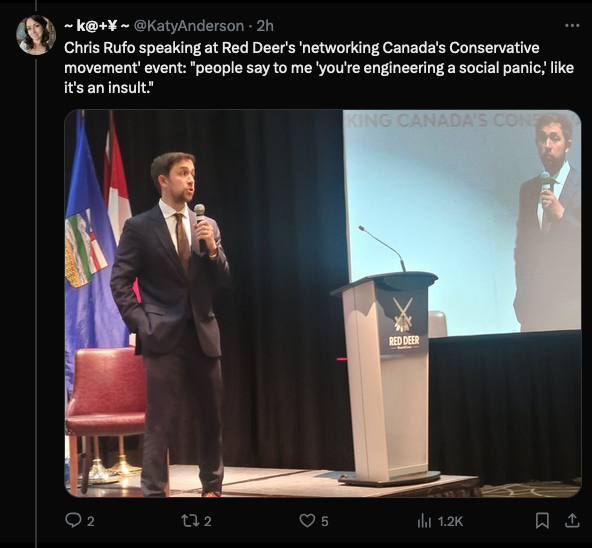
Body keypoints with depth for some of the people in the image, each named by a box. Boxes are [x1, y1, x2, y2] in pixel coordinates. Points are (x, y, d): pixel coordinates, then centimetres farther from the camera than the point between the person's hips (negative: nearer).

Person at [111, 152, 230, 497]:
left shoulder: (208, 226, 12)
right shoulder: (139, 227, -1)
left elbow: (223, 282, 10)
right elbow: (120, 283, -2)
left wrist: (212, 248, -8)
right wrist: (142, 325, -11)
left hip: (203, 335, 4)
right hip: (163, 337, -4)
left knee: (211, 419, 9)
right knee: (161, 423, -5)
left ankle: (212, 488, 20)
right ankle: (154, 492, -1)